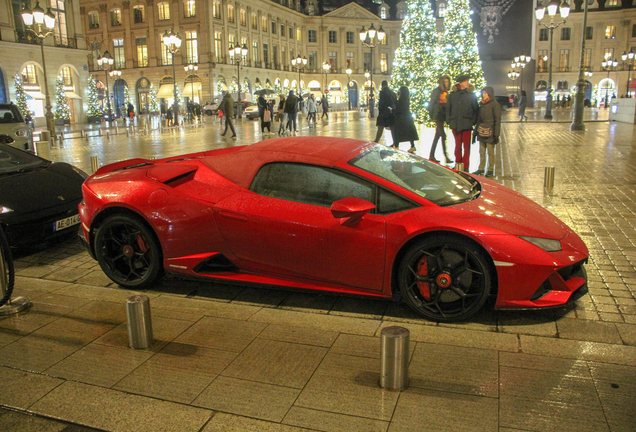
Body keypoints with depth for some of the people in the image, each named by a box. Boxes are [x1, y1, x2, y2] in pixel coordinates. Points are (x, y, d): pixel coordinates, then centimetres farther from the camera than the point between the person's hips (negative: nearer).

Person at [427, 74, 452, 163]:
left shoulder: (446, 92, 13)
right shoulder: (437, 91, -8)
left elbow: (447, 104, 15)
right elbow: (431, 103, -8)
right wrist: (431, 115, -11)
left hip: (443, 115, 8)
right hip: (438, 115, -8)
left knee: (437, 136, 9)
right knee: (443, 135, -10)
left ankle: (431, 156, 14)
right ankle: (446, 157, -10)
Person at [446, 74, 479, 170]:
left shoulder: (471, 95, 3)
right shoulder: (452, 94, 6)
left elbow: (476, 110, 7)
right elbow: (448, 108, 12)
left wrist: (473, 121, -1)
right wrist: (449, 121, 5)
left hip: (467, 124, -1)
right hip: (455, 124, 2)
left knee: (466, 146, 1)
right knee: (458, 145, 9)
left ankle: (465, 166, 6)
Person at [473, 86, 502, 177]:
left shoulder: (495, 104, -6)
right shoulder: (482, 104, 14)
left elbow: (497, 120, -8)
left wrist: (496, 134, -12)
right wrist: (476, 130, 16)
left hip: (490, 133, -6)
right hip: (481, 132, 6)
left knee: (490, 152, -1)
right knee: (481, 152, 9)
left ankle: (490, 169, 7)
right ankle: (481, 169, 16)